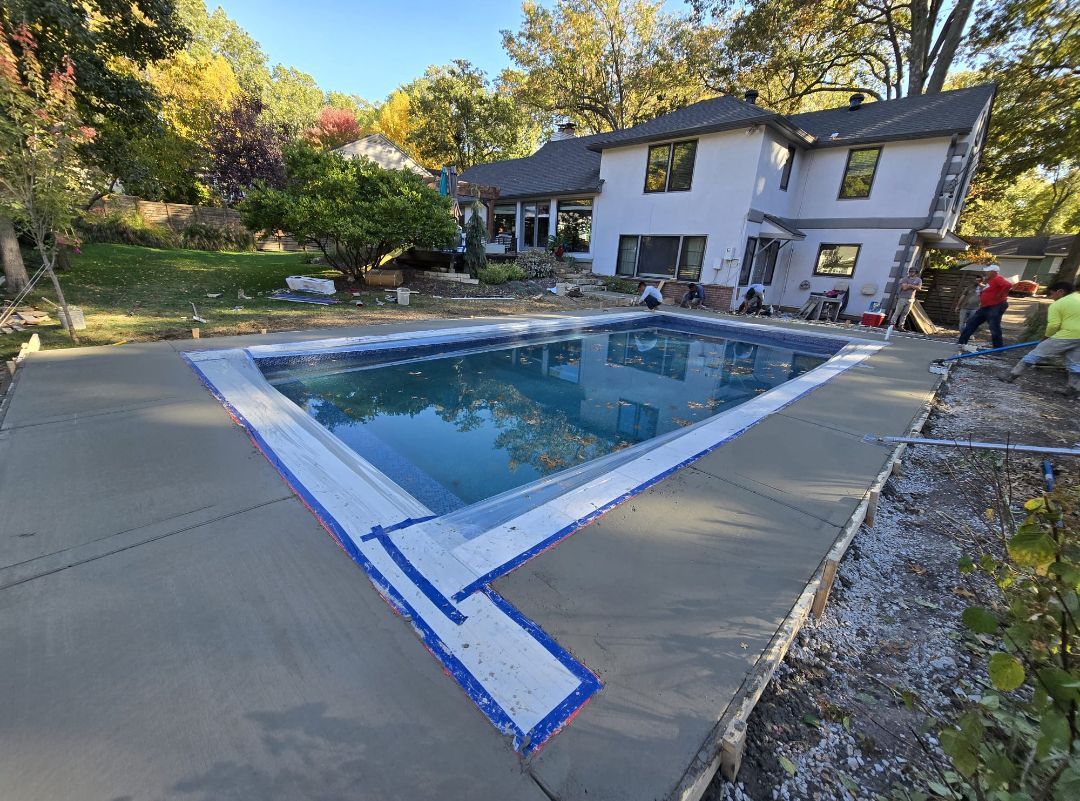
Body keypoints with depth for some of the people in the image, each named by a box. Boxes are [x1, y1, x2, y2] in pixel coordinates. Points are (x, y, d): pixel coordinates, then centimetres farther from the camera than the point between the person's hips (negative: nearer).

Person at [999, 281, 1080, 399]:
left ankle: (1011, 376, 2)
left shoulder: (1057, 305, -6)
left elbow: (1053, 325, -12)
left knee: (1035, 355, 1)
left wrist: (1047, 337, 4)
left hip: (1066, 336, -7)